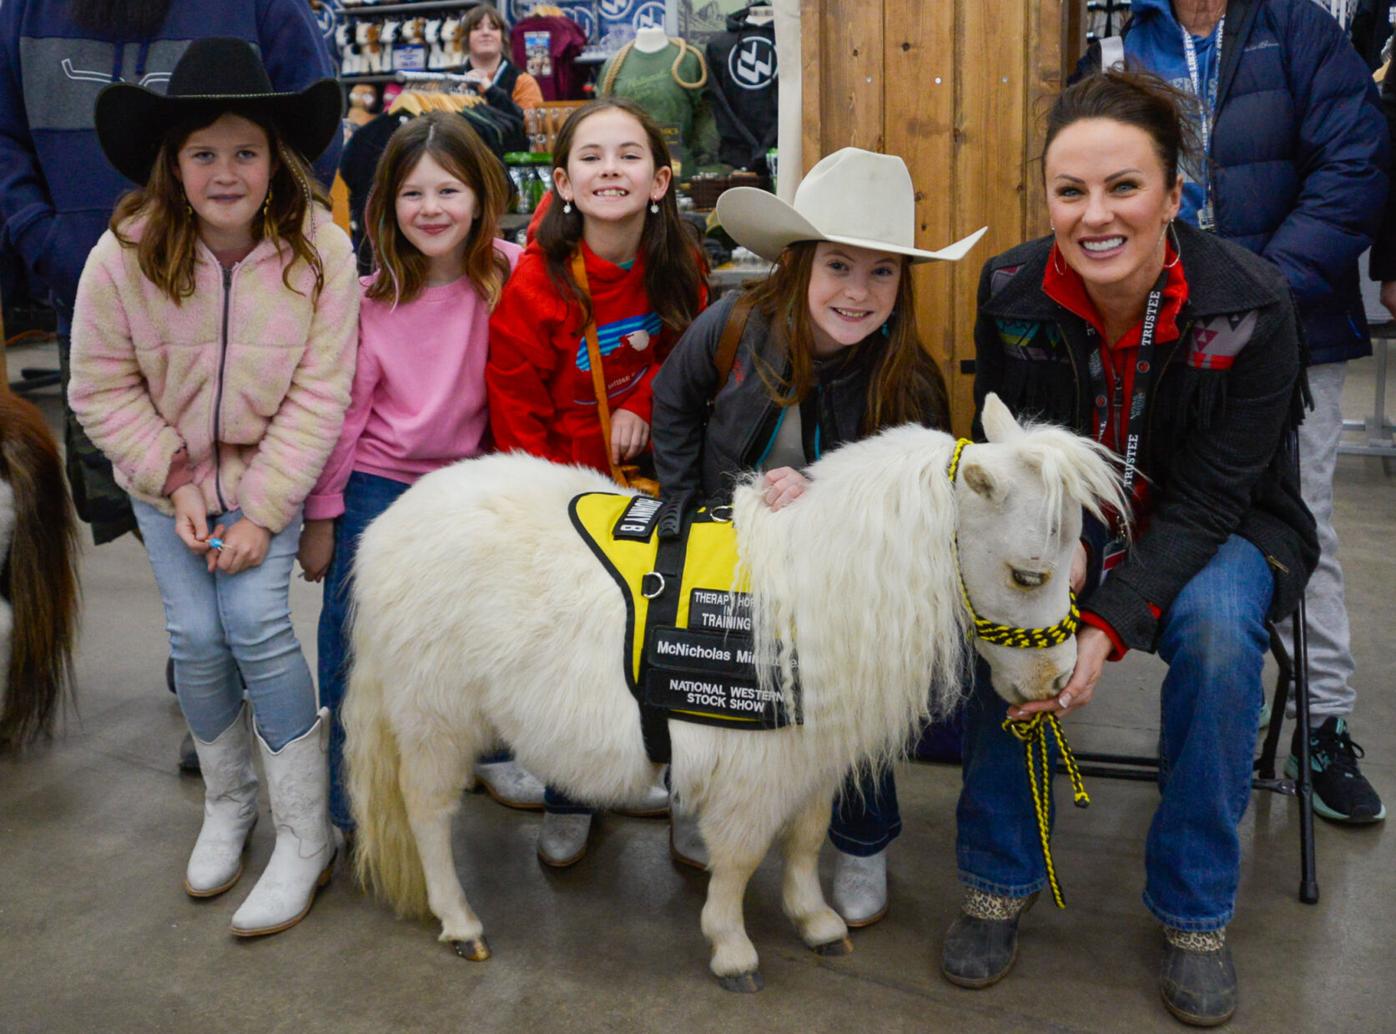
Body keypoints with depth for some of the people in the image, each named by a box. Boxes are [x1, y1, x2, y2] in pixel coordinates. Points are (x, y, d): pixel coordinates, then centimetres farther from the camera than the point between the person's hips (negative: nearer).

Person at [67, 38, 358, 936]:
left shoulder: (319, 251, -19)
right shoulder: (126, 255, -17)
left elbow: (318, 395, -17)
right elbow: (102, 388, -8)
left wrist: (262, 510, -19)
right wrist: (177, 480, -14)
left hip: (270, 467, -1)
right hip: (168, 474, 2)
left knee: (256, 621, -15)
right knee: (196, 636, -5)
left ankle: (308, 838, -1)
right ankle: (228, 803, 23)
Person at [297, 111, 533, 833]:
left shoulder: (510, 276, -11)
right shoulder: (369, 299, -14)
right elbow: (340, 411, -9)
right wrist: (320, 517, -6)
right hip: (376, 486, -2)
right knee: (357, 647, 4)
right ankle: (351, 801, 24)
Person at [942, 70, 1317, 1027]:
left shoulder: (1251, 304, -23)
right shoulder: (1011, 292, -16)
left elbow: (1206, 502, -23)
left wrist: (1107, 626, -36)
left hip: (1220, 530, -1)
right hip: (1067, 520, 2)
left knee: (1215, 625, -33)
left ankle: (1197, 913, -10)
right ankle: (998, 880, -7)